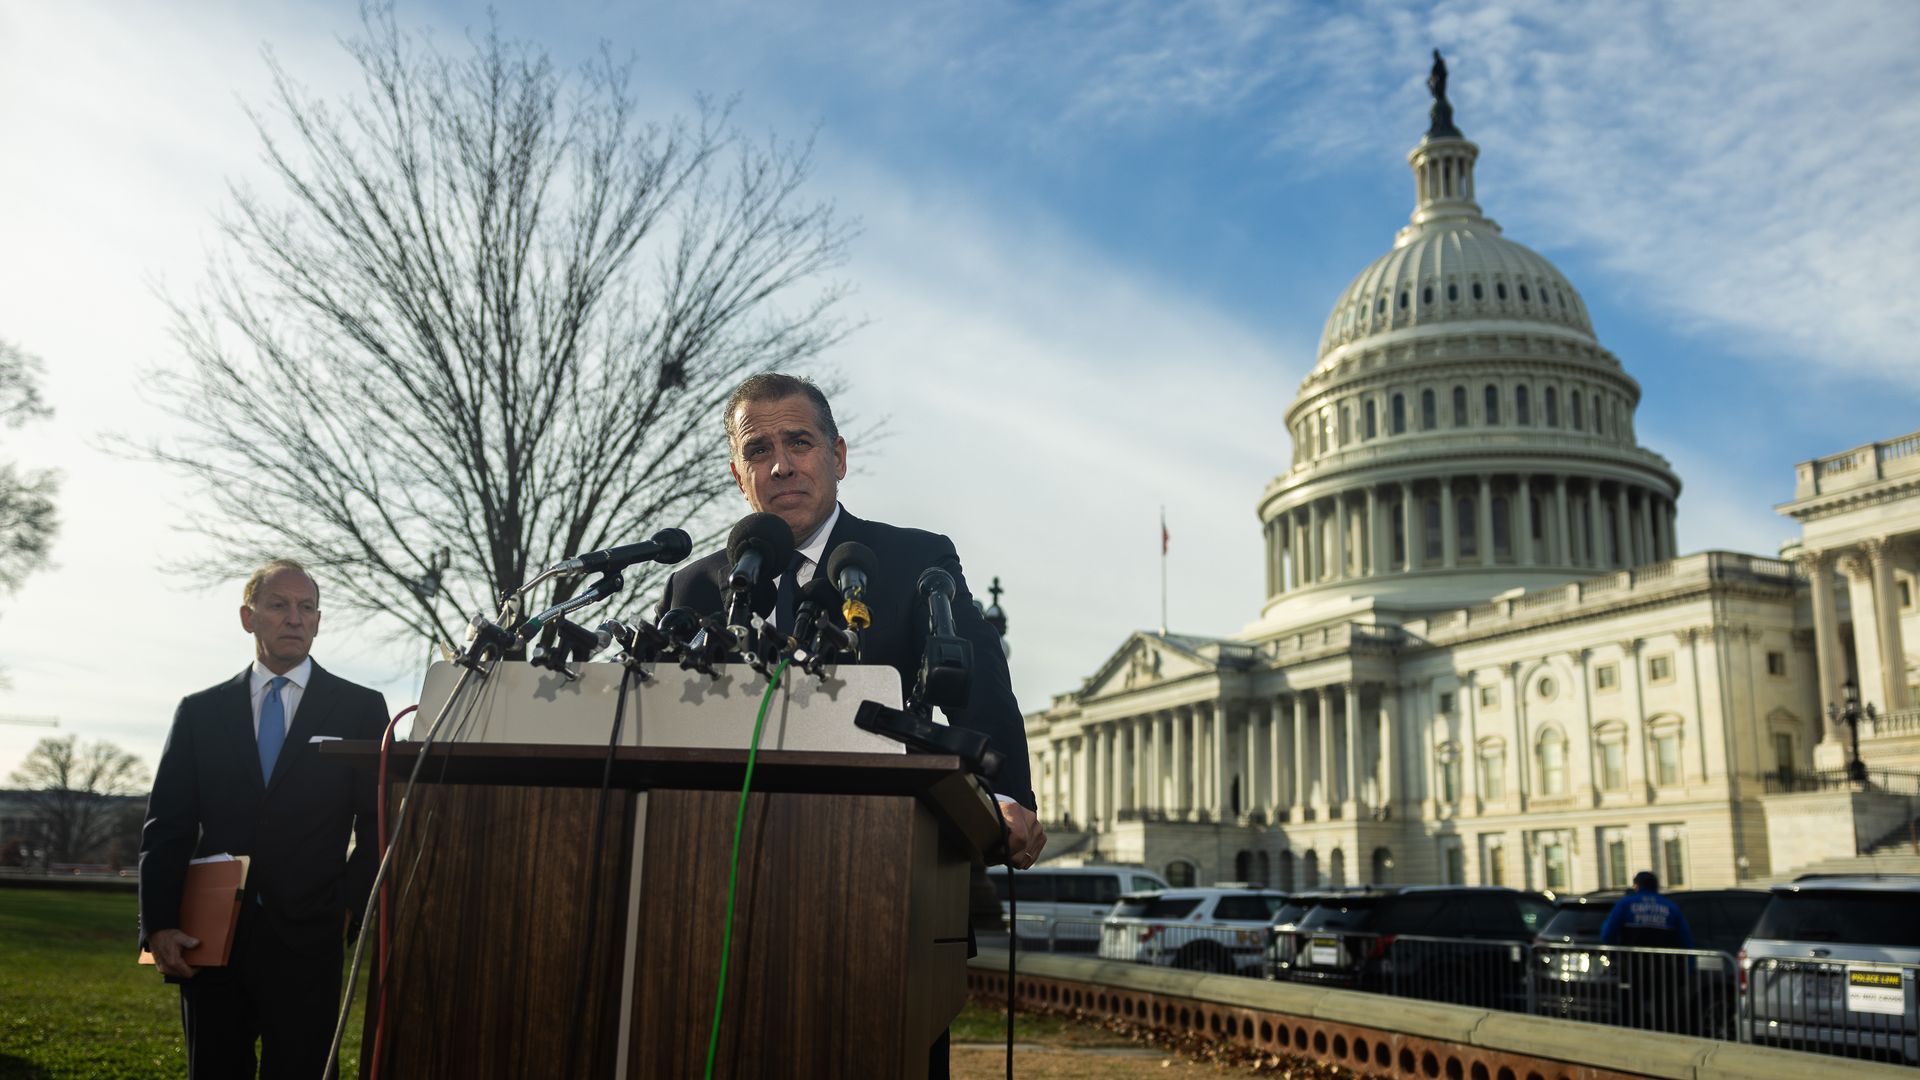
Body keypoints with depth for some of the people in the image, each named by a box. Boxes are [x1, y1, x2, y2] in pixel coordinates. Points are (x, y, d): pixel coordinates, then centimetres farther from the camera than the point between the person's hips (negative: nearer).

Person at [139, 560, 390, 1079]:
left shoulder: (360, 708, 3)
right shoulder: (200, 711, 9)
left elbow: (378, 824, 4)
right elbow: (166, 826, 5)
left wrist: (347, 907, -5)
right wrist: (158, 925, -4)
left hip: (307, 943, -2)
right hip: (208, 941, 2)